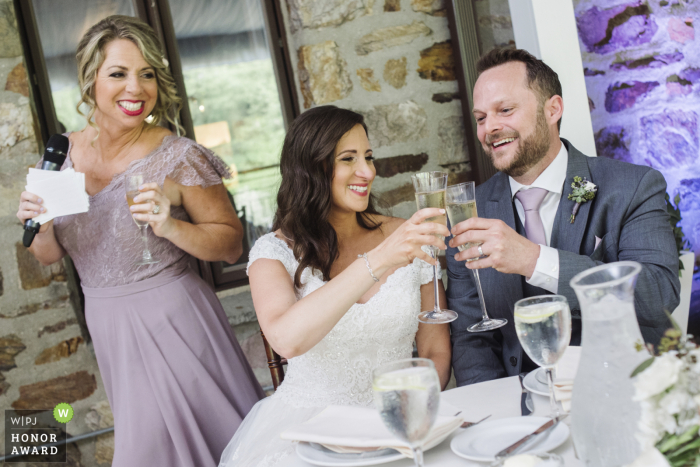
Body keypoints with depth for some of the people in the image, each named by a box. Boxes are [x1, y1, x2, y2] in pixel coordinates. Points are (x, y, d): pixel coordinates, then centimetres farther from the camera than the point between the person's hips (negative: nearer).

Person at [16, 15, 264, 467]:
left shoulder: (180, 158, -14)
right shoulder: (66, 153, 1)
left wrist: (171, 227, -24)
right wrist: (39, 223, -11)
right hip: (108, 328, 5)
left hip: (173, 322, -4)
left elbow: (232, 243, -8)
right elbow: (49, 255, 11)